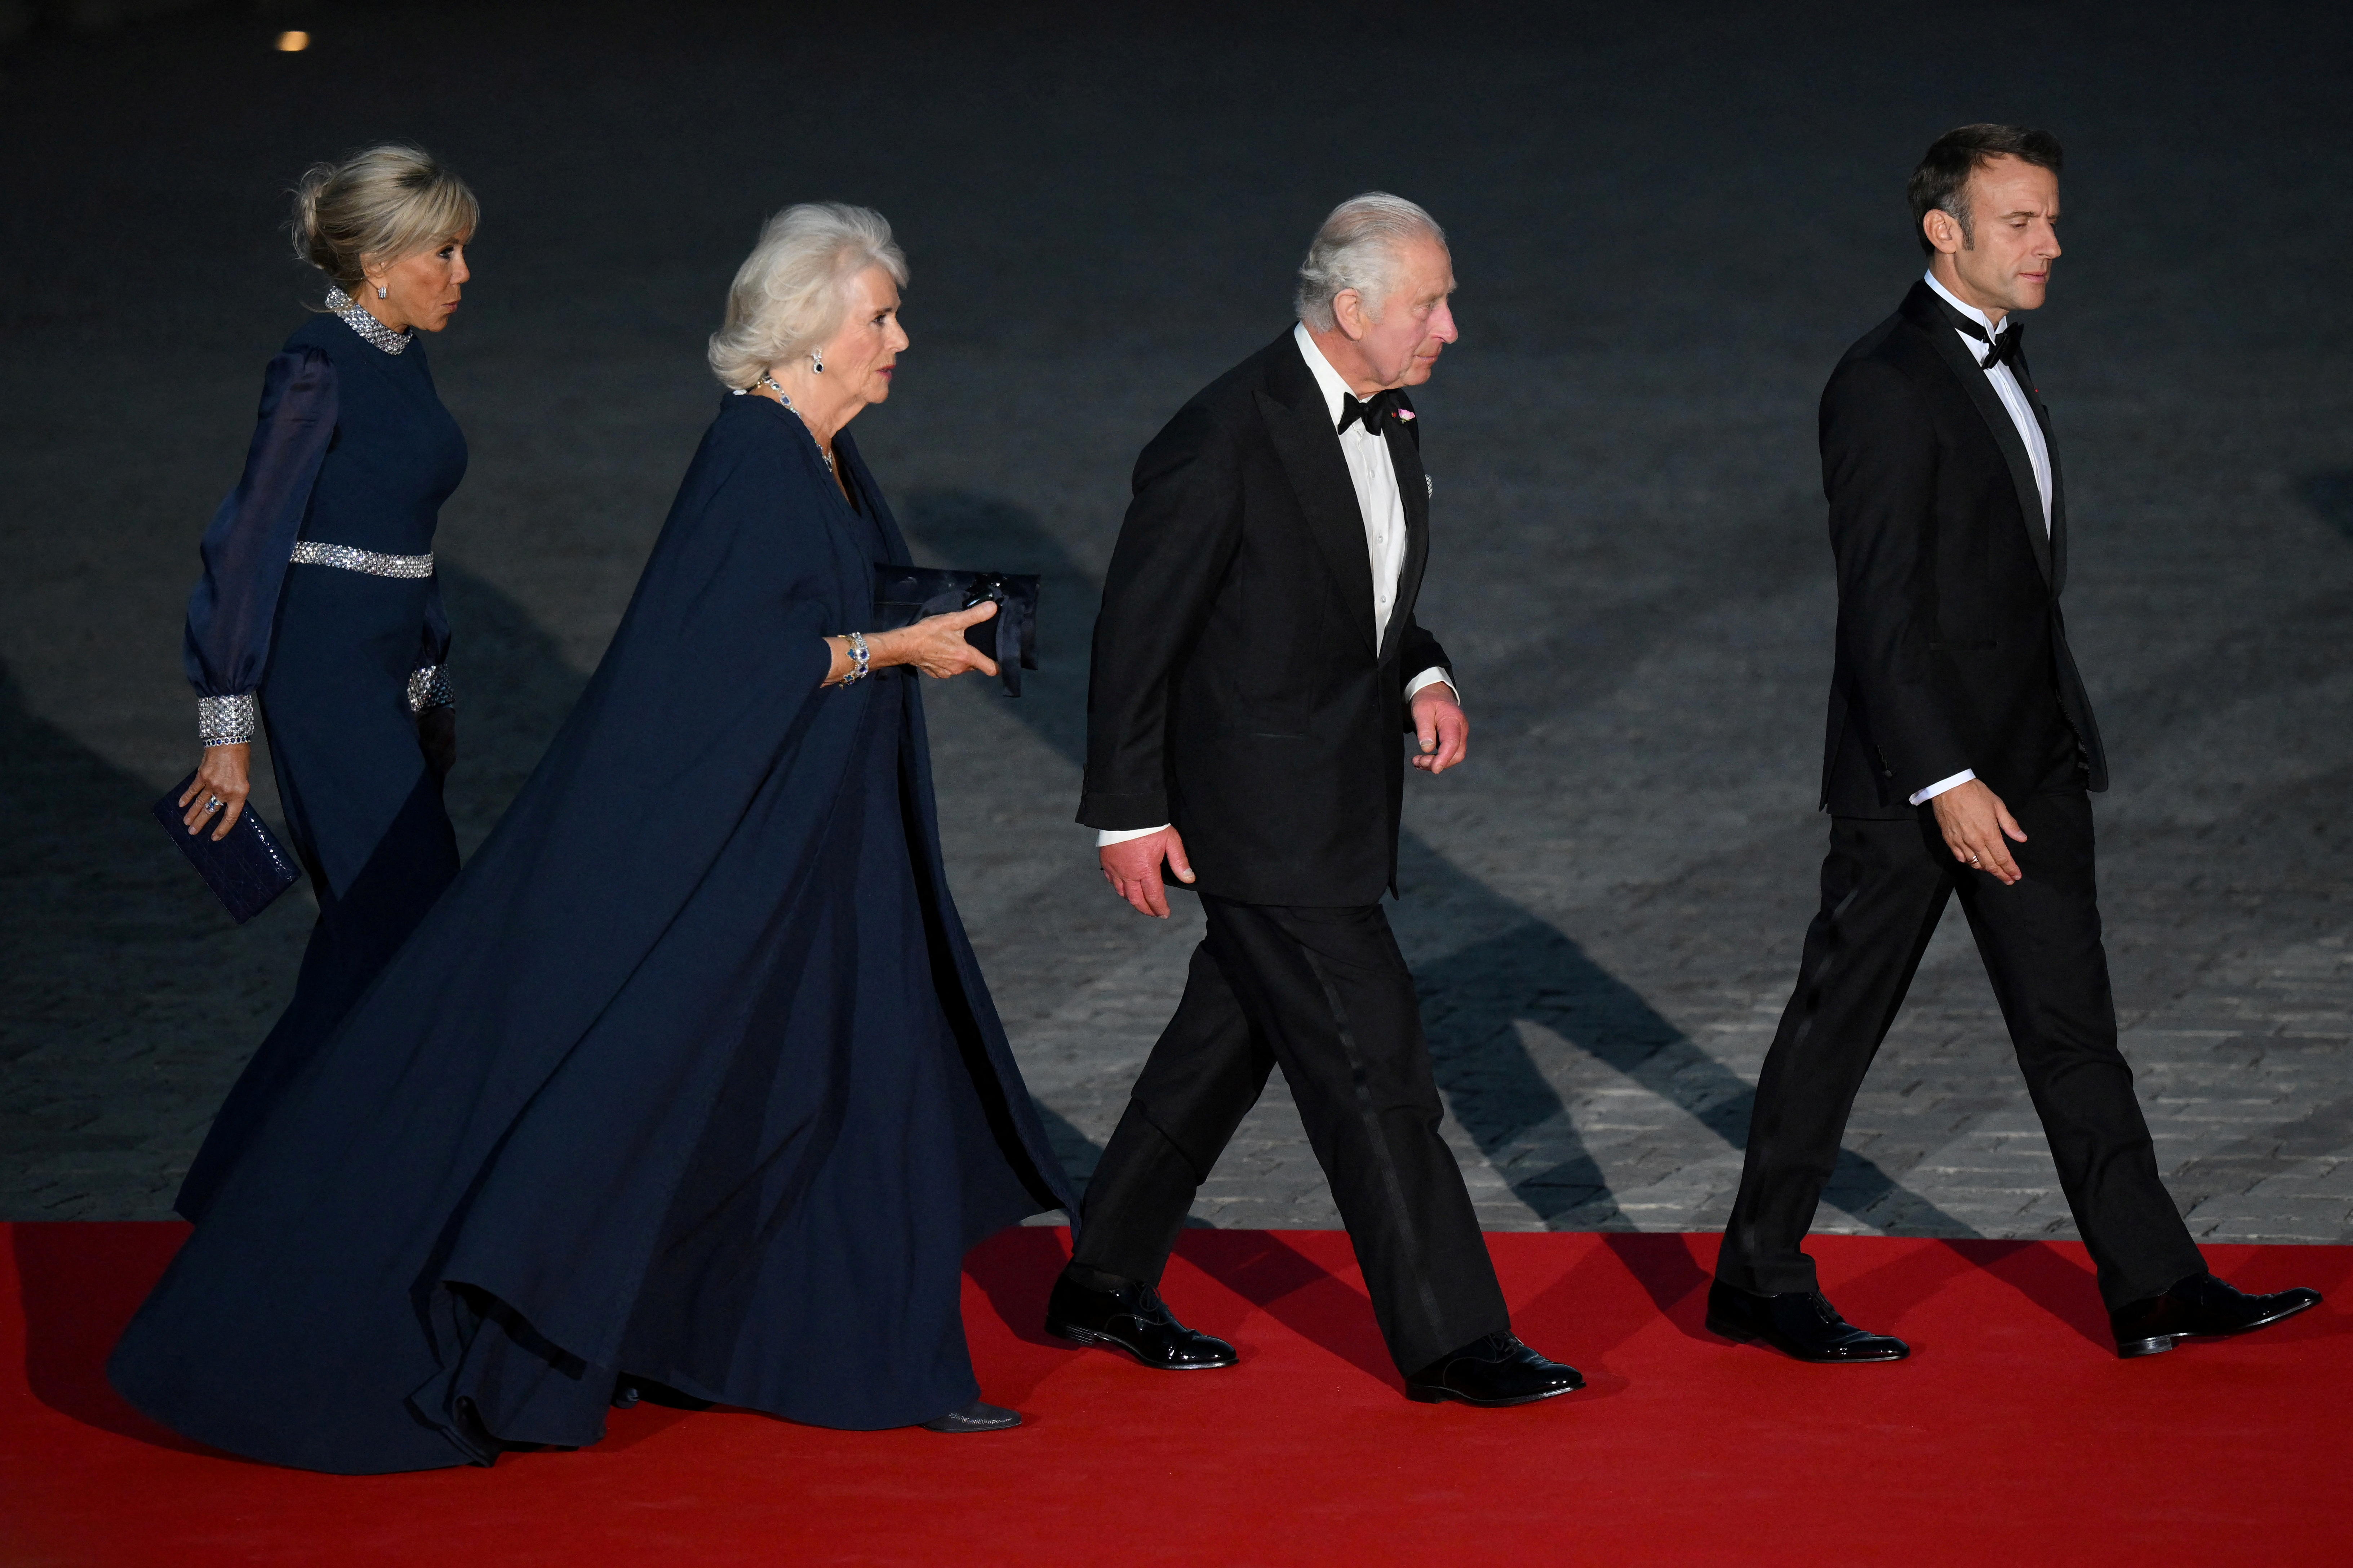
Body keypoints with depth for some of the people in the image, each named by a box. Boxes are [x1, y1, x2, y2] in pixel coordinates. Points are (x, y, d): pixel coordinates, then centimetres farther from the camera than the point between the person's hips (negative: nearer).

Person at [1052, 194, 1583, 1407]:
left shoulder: (1389, 419, 7)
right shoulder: (1226, 438, -20)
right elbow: (1139, 625, -15)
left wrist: (1421, 677, 2)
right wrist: (1129, 811, -13)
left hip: (1343, 797, 9)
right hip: (1260, 810, -9)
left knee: (1227, 1042, 17)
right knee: (1372, 1065, -8)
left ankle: (1104, 1286, 29)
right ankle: (1448, 1339, -4)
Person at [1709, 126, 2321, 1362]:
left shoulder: (1996, 355, 11)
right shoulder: (1885, 386, -18)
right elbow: (1882, 608, -21)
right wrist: (1945, 781, -24)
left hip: (2031, 755, 8)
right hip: (1917, 764, -8)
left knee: (2071, 1023, 7)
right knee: (1837, 1023, 3)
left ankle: (2154, 1286, 8)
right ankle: (1758, 1283, 15)